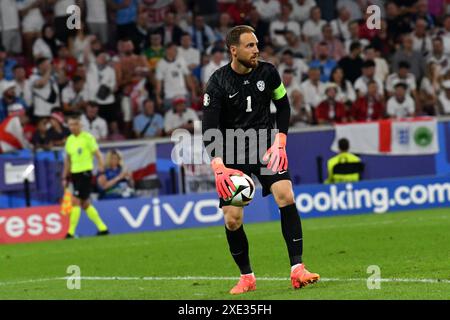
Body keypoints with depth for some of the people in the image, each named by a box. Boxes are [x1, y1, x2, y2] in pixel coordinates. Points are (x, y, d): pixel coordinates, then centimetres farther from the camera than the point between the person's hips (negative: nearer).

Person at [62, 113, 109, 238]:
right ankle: (102, 228, 20)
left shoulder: (87, 137, -7)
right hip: (75, 174, 7)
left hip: (85, 173, -7)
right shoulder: (69, 140, 12)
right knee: (85, 204, 11)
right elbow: (68, 160, 19)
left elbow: (98, 155, -8)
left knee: (76, 202, -13)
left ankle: (71, 232, -12)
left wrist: (101, 171, -19)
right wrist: (65, 177, 15)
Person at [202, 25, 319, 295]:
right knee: (232, 219, -7)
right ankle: (247, 277, 14)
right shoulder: (218, 83, -12)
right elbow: (209, 128, -15)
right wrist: (218, 165, -29)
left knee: (286, 195, -21)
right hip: (232, 153, -1)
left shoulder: (267, 72, -3)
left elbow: (283, 105, 11)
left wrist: (280, 142, -2)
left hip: (265, 145, 2)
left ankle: (297, 270, -18)